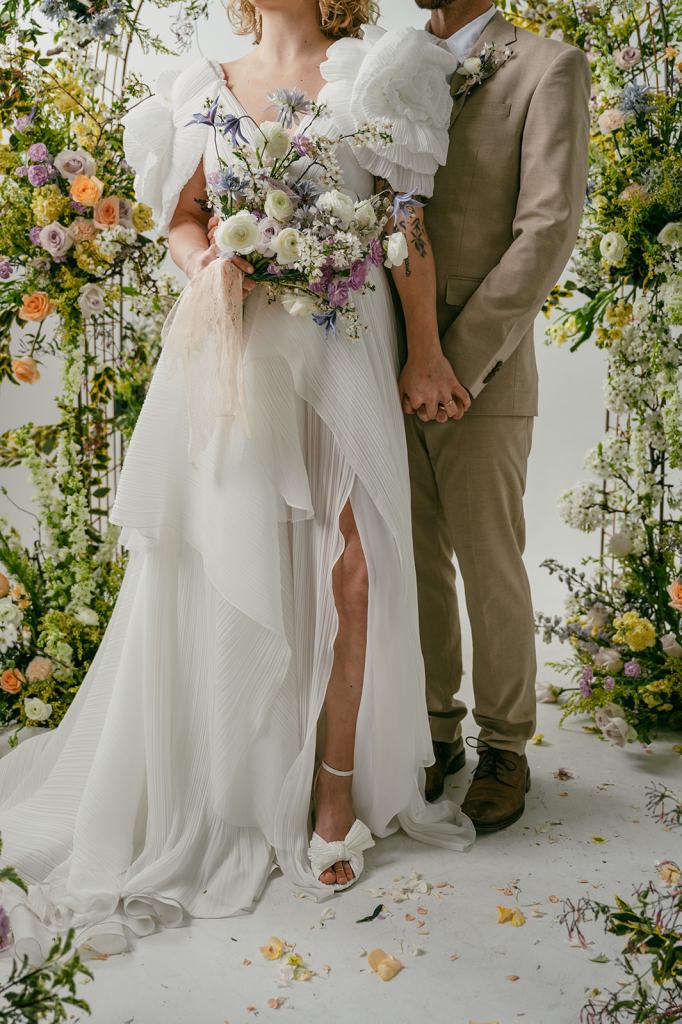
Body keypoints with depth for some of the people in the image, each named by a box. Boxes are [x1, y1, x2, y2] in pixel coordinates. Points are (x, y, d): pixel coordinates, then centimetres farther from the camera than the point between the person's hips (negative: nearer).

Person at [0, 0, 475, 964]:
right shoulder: (206, 88, 14)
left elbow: (408, 222, 0)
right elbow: (182, 216, 16)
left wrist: (428, 351, -2)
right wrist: (208, 266, -7)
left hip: (336, 348, -2)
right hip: (232, 349, 2)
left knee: (345, 566, -3)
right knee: (224, 567, 3)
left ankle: (337, 786, 12)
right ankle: (228, 784, 19)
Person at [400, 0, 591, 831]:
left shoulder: (549, 70, -3)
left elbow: (548, 232, -14)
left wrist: (456, 362, -20)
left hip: (484, 379, -4)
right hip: (398, 378, 4)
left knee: (490, 569, 5)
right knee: (417, 565, 10)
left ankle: (503, 747, 24)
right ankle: (436, 731, 27)